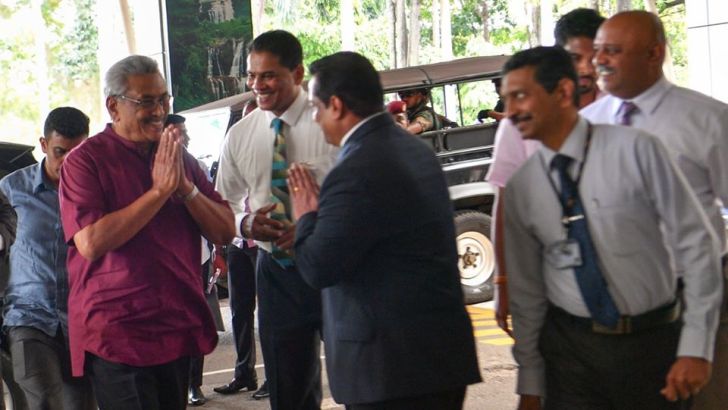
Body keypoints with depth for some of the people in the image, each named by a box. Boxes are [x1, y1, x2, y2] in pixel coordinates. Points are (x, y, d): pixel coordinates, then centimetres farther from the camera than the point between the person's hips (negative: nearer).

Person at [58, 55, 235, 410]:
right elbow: (90, 243, -19)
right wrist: (159, 190, -17)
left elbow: (225, 232, 7)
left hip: (179, 330, 6)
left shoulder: (179, 158, 12)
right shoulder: (85, 160, -6)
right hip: (116, 336, -6)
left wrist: (185, 187, -10)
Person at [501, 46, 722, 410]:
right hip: (570, 350, 2)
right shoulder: (521, 187, 1)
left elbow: (695, 243, -9)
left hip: (653, 342, -2)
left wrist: (696, 349, -12)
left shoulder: (635, 150, -10)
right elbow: (526, 289, 6)